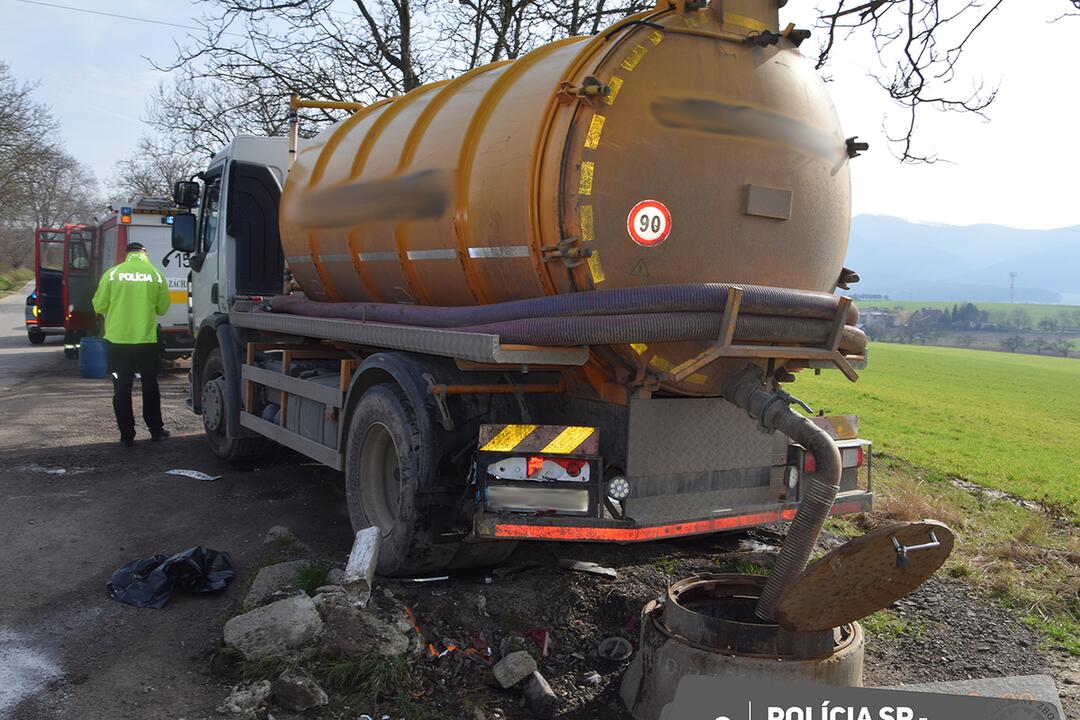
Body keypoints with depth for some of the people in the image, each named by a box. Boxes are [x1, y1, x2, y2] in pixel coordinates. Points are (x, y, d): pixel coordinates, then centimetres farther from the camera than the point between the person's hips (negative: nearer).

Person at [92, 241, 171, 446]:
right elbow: (163, 308, 2)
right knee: (150, 387, 15)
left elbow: (99, 306, -1)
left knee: (122, 390, 8)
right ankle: (156, 430, 22)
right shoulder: (156, 274, -2)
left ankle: (127, 435, 9)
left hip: (118, 340, 0)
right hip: (147, 340, 1)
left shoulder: (112, 273, -3)